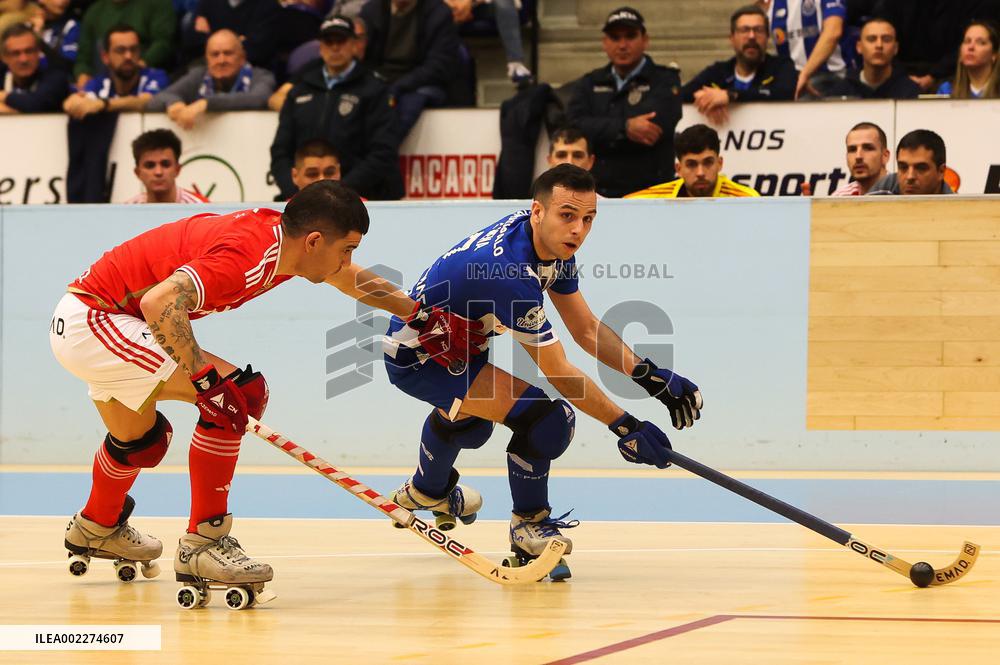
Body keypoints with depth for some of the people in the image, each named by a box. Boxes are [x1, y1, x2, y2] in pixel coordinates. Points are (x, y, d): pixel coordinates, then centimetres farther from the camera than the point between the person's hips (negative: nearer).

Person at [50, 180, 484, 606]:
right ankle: (202, 544, -13)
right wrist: (206, 378, -36)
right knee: (240, 391, -18)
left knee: (141, 440, 31)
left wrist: (423, 317, 28)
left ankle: (97, 529, 59)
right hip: (92, 321, -10)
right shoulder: (248, 256, -28)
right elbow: (159, 302, -40)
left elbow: (352, 280, 21)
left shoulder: (280, 233, 1)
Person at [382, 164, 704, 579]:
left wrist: (650, 376, -11)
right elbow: (557, 373, -29)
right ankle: (530, 529, -2)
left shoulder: (554, 247, -8)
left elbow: (585, 328, 1)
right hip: (416, 358, -10)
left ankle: (427, 491, 68)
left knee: (471, 423, 38)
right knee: (546, 418, -23)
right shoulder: (512, 273, -35)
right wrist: (625, 426, -26)